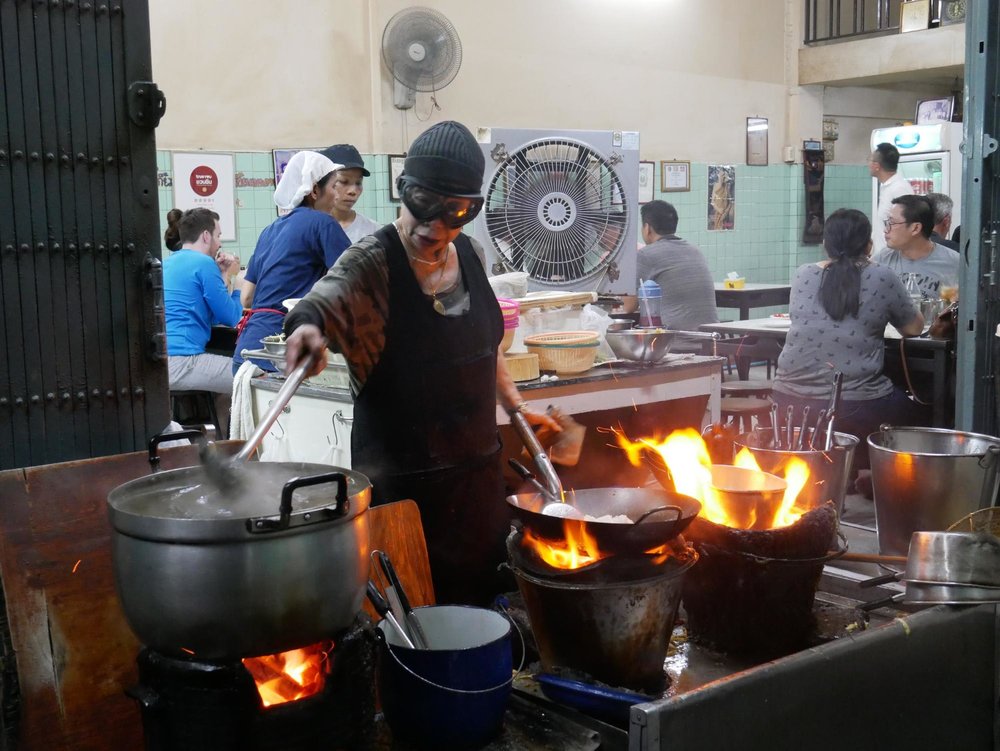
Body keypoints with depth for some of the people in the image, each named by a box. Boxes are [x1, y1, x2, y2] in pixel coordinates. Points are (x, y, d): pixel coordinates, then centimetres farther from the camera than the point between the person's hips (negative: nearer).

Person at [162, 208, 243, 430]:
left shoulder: (168, 263, 20)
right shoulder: (204, 263, -7)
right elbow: (231, 318, -4)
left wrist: (221, 276, 18)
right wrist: (229, 277, 9)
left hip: (154, 361, 10)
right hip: (179, 362, -10)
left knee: (232, 378, 26)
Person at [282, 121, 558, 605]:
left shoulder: (469, 255, 3)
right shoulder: (372, 263, -14)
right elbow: (327, 296, -34)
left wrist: (513, 403, 18)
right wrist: (307, 325, -54)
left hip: (477, 465, 6)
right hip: (403, 478, -6)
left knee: (485, 589, 17)